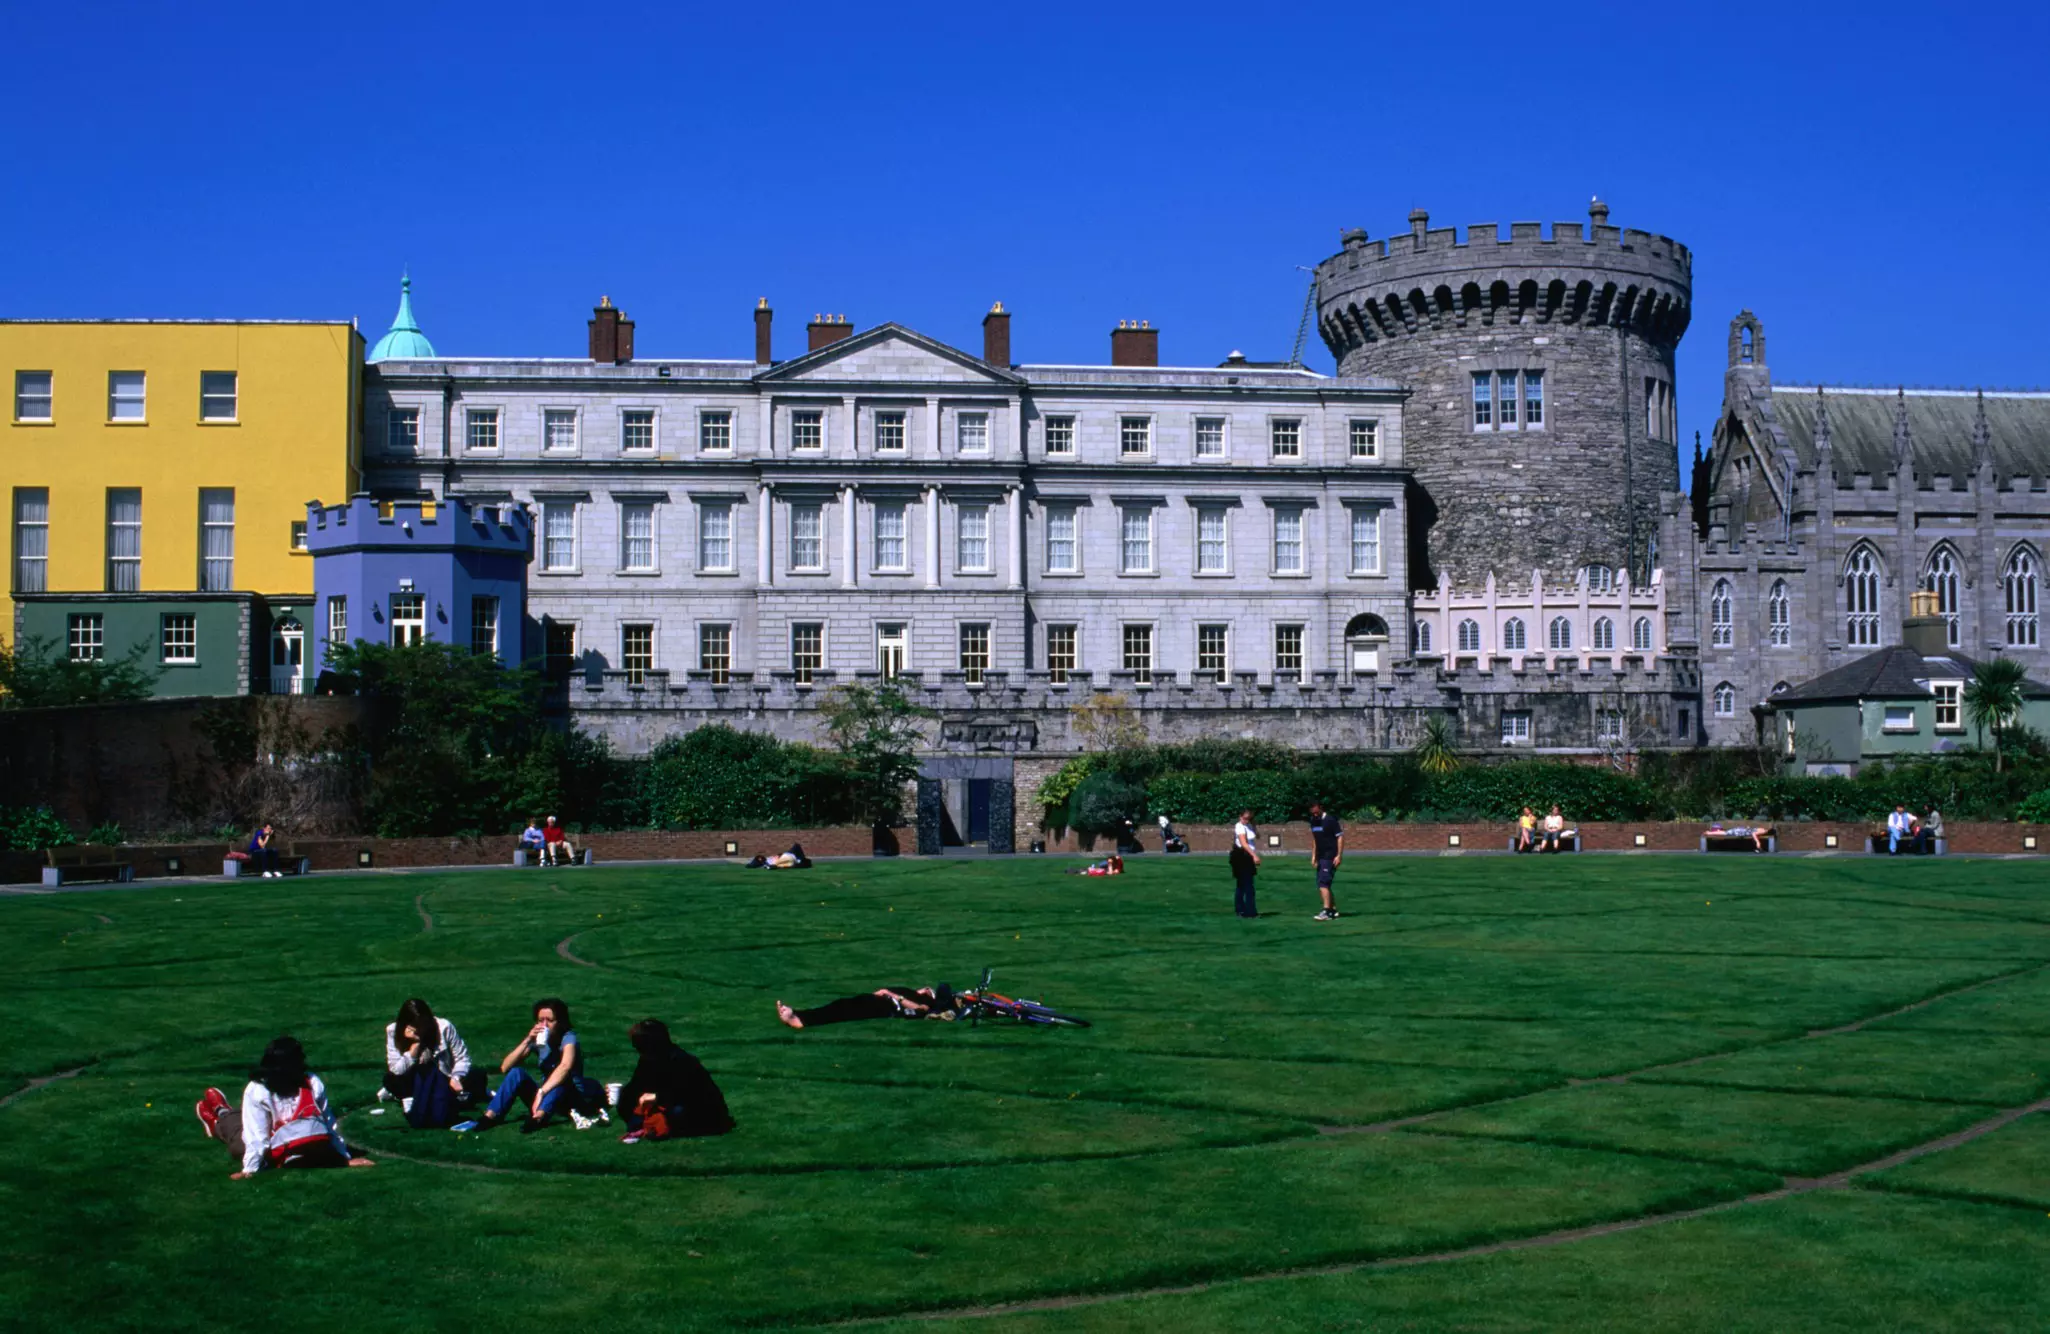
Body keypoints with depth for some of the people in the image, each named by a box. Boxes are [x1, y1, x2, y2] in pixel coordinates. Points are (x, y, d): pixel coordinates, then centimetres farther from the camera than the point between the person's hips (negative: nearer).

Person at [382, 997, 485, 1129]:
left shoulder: (444, 1027, -17)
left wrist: (456, 1078, -28)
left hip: (444, 1082, 1)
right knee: (390, 1080, -32)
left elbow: (462, 1058, -9)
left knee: (478, 1078, -29)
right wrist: (414, 1047, -32)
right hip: (417, 1083, -1)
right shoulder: (393, 1031, -14)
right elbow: (396, 1071, -19)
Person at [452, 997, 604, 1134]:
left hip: (571, 1098, -5)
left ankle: (538, 1118, -57)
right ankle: (489, 1118, -30)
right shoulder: (537, 1039, -1)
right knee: (516, 1072, -18)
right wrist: (527, 1041, -20)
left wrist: (541, 1092, -47)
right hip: (545, 1098, 5)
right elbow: (505, 1068, -10)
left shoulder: (568, 1038, -16)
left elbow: (566, 1066, -39)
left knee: (562, 1078, -36)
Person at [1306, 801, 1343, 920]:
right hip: (1320, 857, 9)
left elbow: (1340, 837, -12)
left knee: (1323, 883, -16)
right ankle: (1334, 910, 19)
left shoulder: (1330, 820, -12)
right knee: (1321, 884, 10)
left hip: (1330, 857, -9)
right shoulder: (1313, 821, 10)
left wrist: (1339, 855, -17)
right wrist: (1313, 855, 16)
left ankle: (1326, 911, -18)